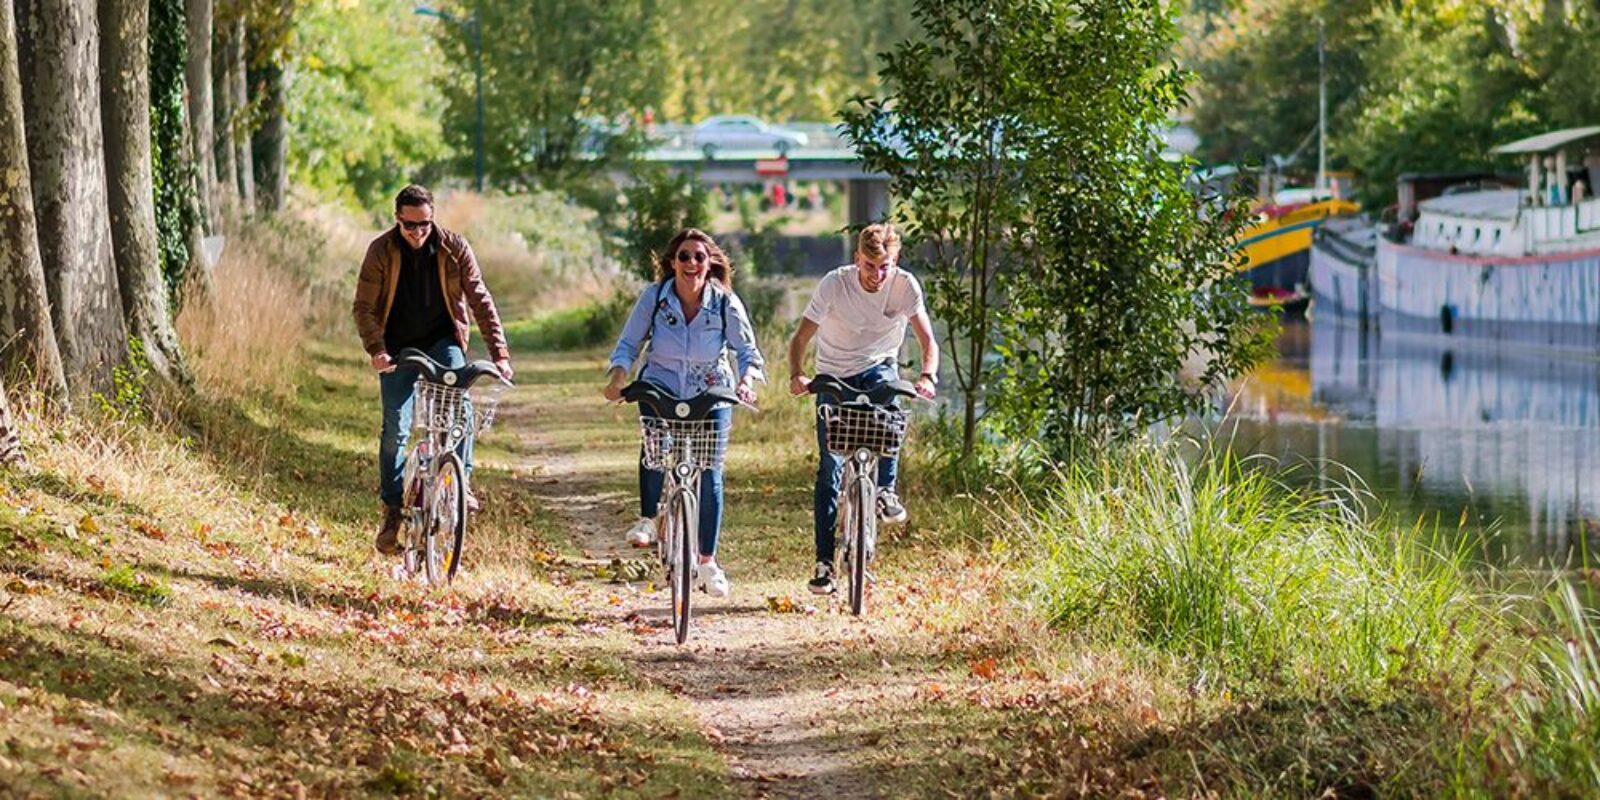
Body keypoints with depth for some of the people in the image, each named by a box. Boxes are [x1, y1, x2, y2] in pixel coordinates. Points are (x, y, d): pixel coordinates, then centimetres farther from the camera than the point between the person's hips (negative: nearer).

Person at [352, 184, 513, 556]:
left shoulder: (454, 248, -10)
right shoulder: (381, 251, -12)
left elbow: (480, 299, -10)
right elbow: (364, 306, -13)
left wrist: (499, 352, -19)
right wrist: (376, 349, -30)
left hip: (442, 342, 0)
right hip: (399, 349, 0)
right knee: (396, 429, -7)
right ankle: (392, 512, 5)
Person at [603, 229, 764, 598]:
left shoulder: (725, 303, -13)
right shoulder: (654, 297, -12)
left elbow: (747, 350, -10)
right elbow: (629, 343, -6)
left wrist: (747, 381, -31)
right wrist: (617, 377, -24)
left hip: (710, 394, 1)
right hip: (661, 388, -1)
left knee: (710, 472, -4)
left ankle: (707, 561, 10)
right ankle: (648, 519, -13)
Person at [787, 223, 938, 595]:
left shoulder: (905, 285, -17)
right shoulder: (834, 284, -20)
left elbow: (927, 341, -17)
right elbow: (801, 338, -17)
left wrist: (928, 376, -38)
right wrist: (796, 375, -37)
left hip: (878, 368, 1)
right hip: (834, 376, -1)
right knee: (830, 467, -7)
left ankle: (885, 490, -20)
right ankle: (824, 560, -3)